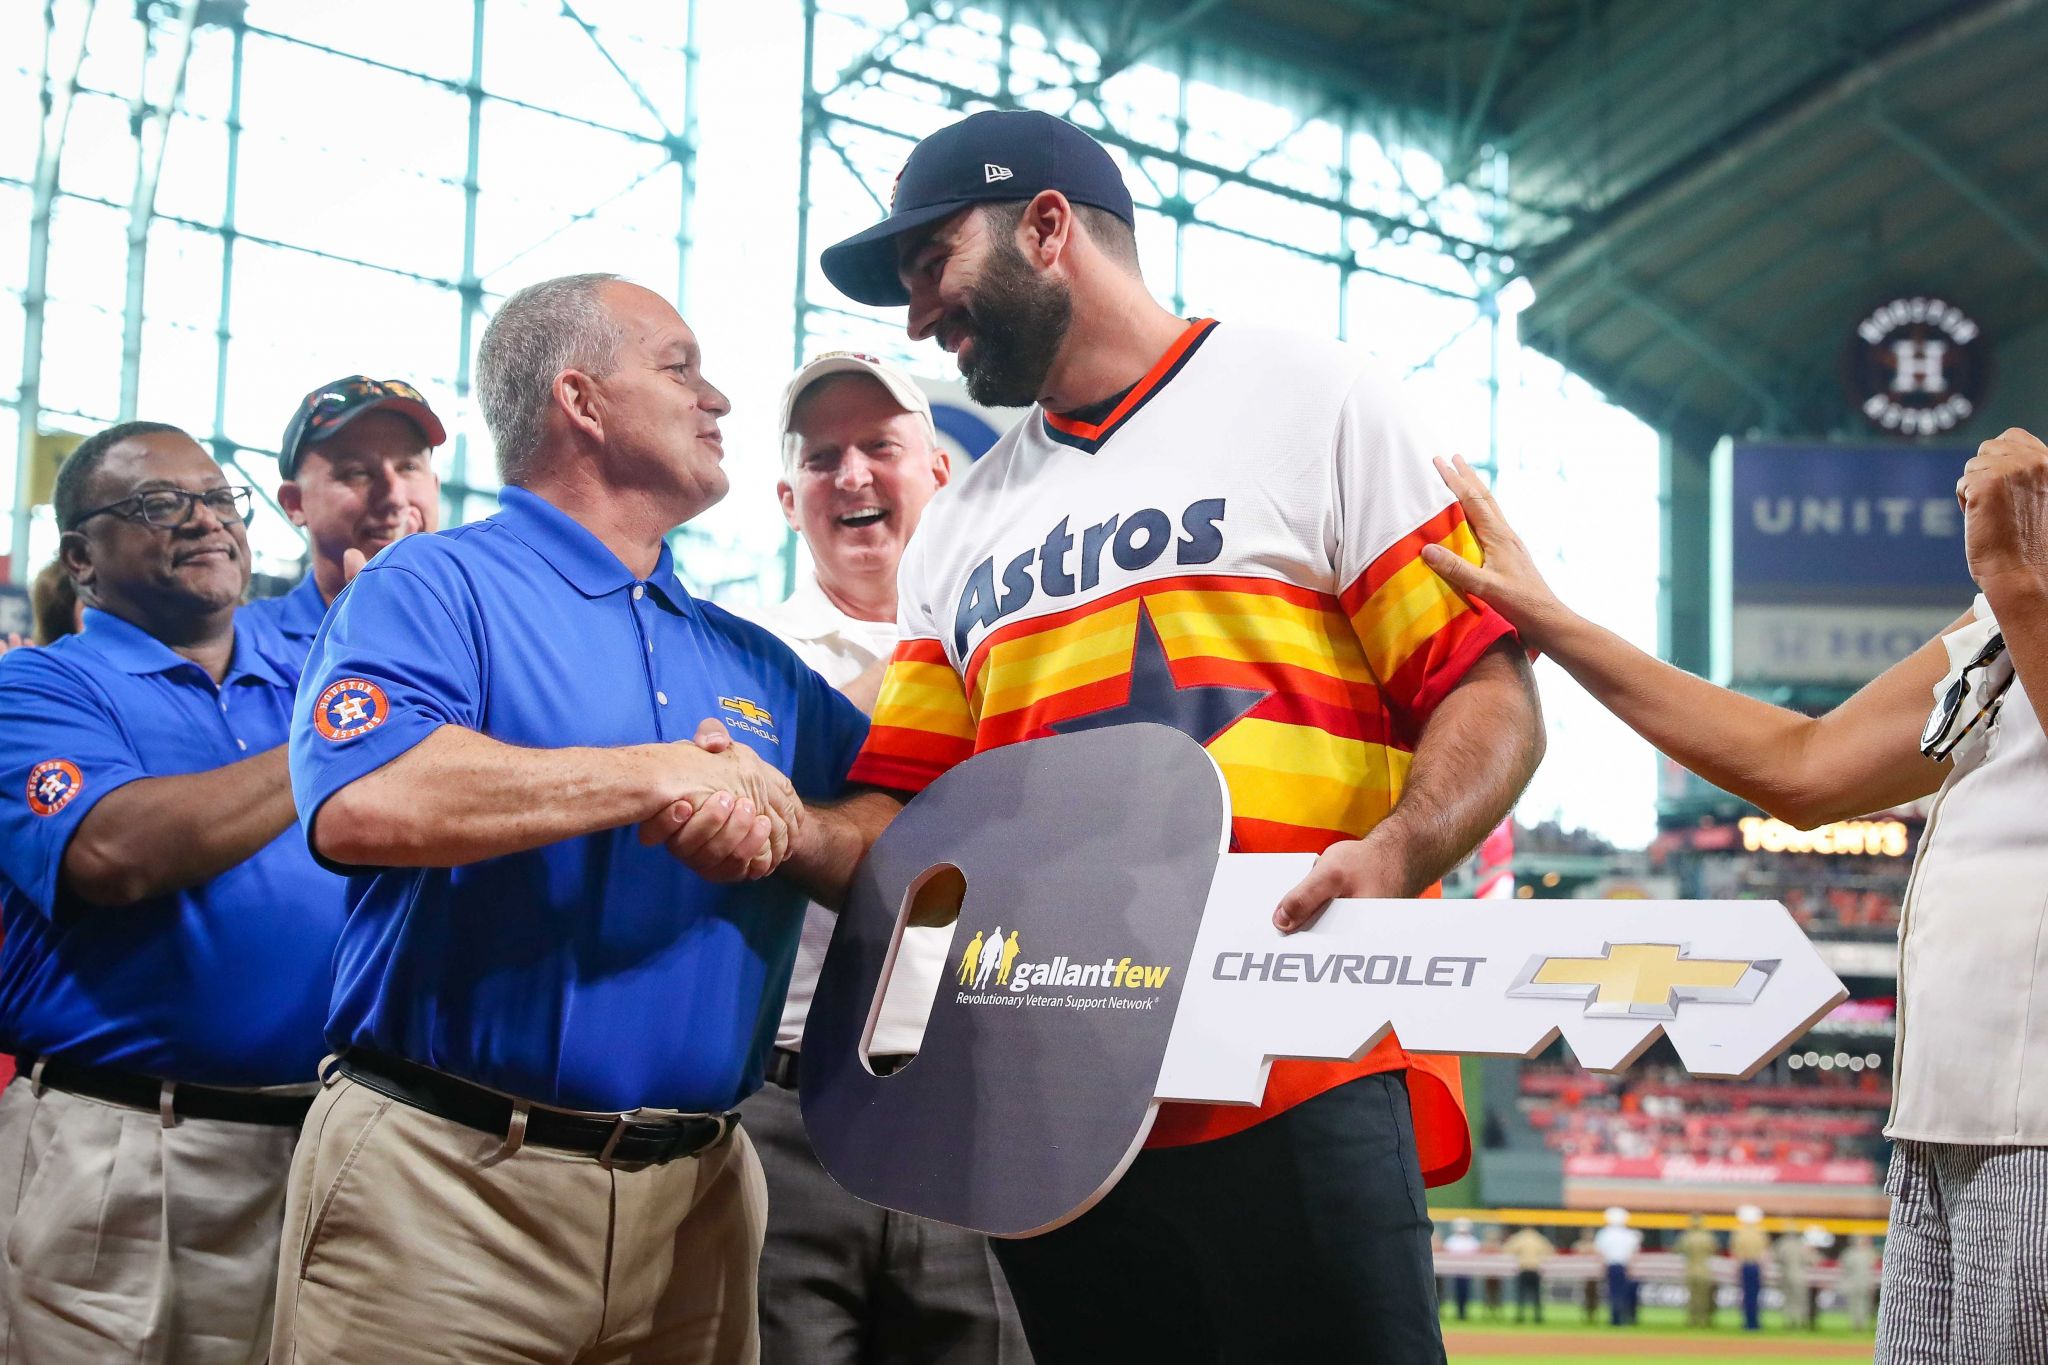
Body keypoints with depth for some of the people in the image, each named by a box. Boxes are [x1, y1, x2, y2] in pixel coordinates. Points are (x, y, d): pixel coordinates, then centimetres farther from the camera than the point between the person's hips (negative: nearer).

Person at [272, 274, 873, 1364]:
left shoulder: (759, 670, 16)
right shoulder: (435, 587, -3)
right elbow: (362, 805, -22)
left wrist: (777, 825, -9)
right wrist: (664, 775, -14)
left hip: (694, 1207, 6)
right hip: (447, 1183, -6)